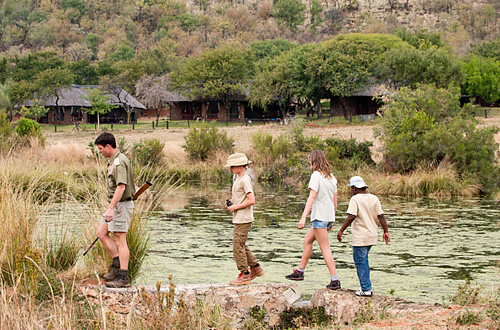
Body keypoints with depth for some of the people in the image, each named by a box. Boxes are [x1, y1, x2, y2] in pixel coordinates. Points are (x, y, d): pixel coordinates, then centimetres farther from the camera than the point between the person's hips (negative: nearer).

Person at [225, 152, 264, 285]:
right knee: (241, 246, 17)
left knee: (238, 247, -6)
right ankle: (256, 268, 25)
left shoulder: (245, 180, -17)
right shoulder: (238, 178, 14)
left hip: (243, 219, -10)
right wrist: (231, 203, 10)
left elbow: (251, 200, -23)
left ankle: (245, 275, 1)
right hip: (239, 218, 10)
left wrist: (235, 207, -17)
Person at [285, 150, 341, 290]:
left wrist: (303, 217, -20)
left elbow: (312, 197, -18)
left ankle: (335, 280, -8)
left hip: (320, 216, -9)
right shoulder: (331, 177, 12)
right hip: (329, 216, 9)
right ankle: (299, 272, 25)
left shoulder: (316, 175, -11)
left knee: (325, 248, -6)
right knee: (307, 240, 20)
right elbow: (335, 200, 15)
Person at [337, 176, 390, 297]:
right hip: (372, 236, 7)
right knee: (363, 260, 19)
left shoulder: (355, 199, -11)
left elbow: (351, 217, -20)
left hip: (360, 237, -7)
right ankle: (366, 287, 18)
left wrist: (341, 231, -16)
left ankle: (366, 289, -3)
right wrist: (386, 232, 5)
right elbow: (381, 216, 2)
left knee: (360, 262, -1)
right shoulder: (374, 198, 7)